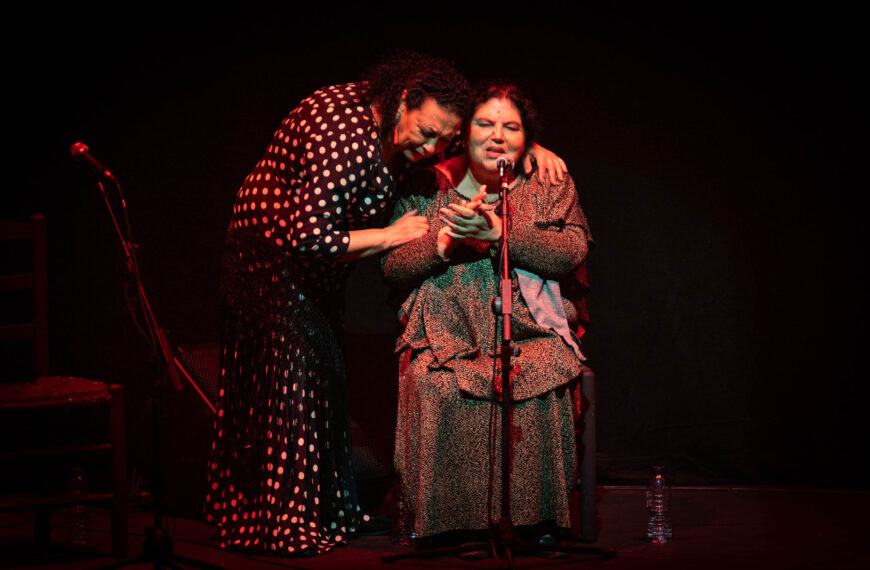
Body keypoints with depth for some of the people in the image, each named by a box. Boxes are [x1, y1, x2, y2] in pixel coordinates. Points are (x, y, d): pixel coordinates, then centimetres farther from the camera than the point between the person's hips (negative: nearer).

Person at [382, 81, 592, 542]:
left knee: (539, 385, -31)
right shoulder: (426, 189, 11)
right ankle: (446, 519, -18)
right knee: (437, 389, -31)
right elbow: (393, 268, 6)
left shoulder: (550, 187, 11)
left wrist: (498, 233, -17)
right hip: (446, 337, 0)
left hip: (530, 334, 0)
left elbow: (572, 252, -7)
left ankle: (534, 517, -18)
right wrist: (444, 241, -12)